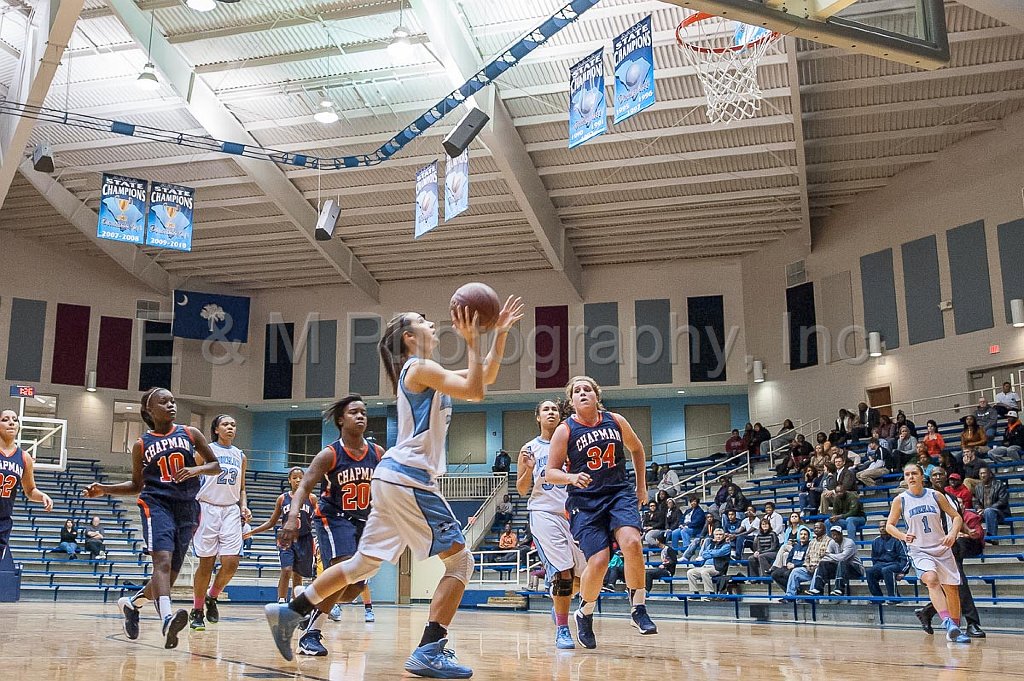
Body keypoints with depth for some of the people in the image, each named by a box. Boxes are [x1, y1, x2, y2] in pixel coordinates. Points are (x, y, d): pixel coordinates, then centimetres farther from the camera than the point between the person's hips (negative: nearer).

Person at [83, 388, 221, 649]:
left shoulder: (190, 433, 8)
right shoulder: (141, 445, 8)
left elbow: (216, 466, 11)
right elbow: (136, 485, 18)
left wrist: (197, 469, -9)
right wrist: (103, 489, 5)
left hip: (187, 509, 2)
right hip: (156, 504, -2)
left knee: (171, 573, 7)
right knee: (162, 560, -27)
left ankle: (131, 602, 35)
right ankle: (167, 618, -44)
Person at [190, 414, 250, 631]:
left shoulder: (240, 456, 13)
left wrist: (243, 506, 5)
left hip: (231, 511, 4)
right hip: (207, 508, -3)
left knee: (231, 563, -7)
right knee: (206, 563, -1)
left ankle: (212, 598, 19)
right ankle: (197, 611, 14)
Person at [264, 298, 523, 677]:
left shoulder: (425, 372, 20)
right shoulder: (420, 368, -8)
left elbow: (485, 378, 23)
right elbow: (476, 392, -18)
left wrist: (500, 332, 16)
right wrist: (471, 341, -13)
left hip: (395, 478, 10)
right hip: (408, 479, -10)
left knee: (363, 563, 16)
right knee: (460, 561, -6)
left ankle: (289, 612, 21)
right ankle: (429, 652, -9)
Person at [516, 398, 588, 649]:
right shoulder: (529, 449, 7)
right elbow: (522, 490, 7)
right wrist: (529, 469, -10)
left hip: (572, 513, 3)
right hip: (543, 513, -2)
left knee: (583, 576, 5)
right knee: (562, 572, -13)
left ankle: (559, 604, 34)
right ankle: (562, 630, 0)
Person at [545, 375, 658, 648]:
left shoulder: (616, 421, 3)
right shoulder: (565, 430, -4)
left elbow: (636, 448, 21)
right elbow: (551, 472, -4)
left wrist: (641, 485, 20)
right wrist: (571, 477, -24)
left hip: (619, 493, 2)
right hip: (585, 502, -2)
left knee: (631, 542, -25)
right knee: (598, 562, -13)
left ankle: (638, 609, -8)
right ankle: (584, 613, 16)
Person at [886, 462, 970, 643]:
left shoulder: (935, 496, 0)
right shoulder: (900, 500, -3)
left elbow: (956, 517, 6)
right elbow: (889, 525, 4)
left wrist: (953, 534, -13)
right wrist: (903, 536, -15)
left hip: (942, 549, 3)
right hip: (918, 550, -3)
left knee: (952, 589, 8)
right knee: (931, 579, -30)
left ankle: (954, 630, 25)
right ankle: (947, 621, -39)